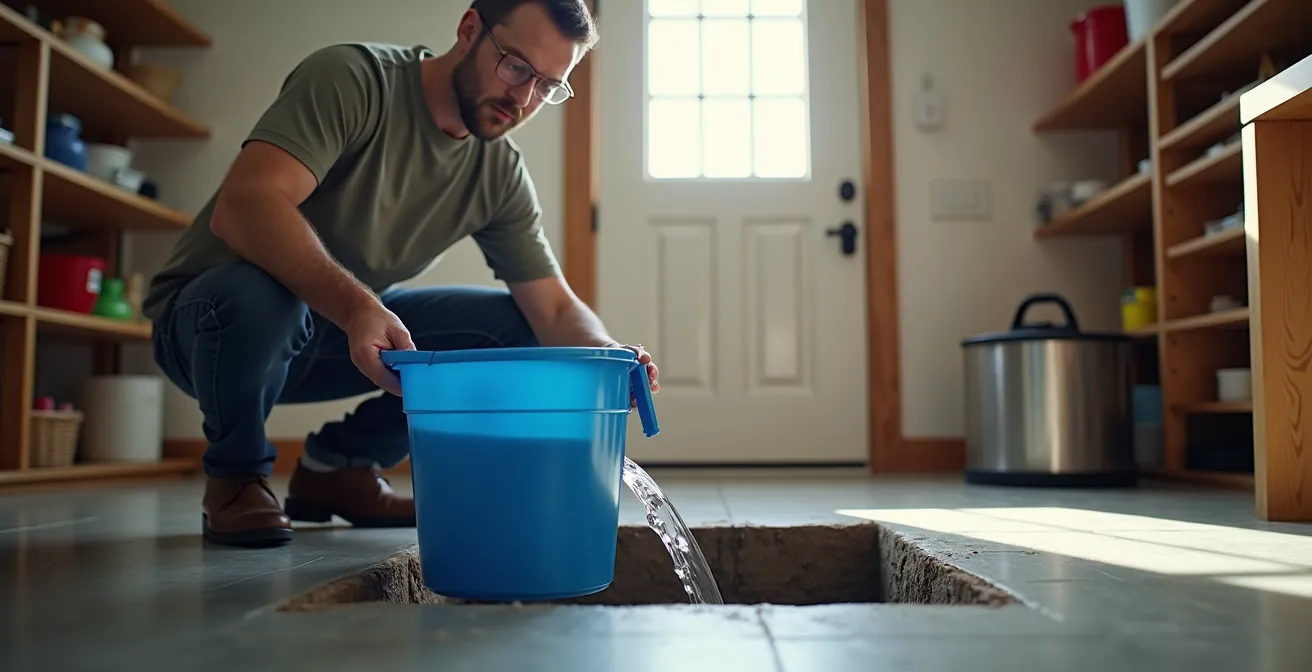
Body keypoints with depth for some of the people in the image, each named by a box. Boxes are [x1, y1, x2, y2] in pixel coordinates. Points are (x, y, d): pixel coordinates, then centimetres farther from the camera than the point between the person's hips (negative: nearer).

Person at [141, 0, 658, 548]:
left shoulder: (501, 174, -4)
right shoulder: (353, 77, -22)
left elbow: (555, 310, -6)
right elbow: (242, 206, -36)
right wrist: (358, 307, -51)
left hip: (344, 330, 5)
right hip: (206, 318, -5)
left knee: (516, 329, -10)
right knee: (256, 292, -39)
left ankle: (340, 464, 6)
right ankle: (236, 476, -6)